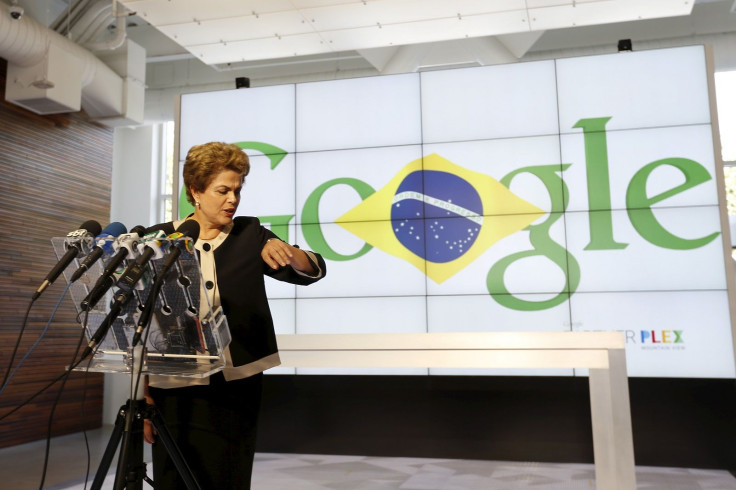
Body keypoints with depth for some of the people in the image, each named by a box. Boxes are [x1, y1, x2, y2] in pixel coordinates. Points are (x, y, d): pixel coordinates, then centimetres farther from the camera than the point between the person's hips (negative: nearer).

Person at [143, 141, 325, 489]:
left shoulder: (250, 234, 4)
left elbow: (313, 271, -1)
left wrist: (285, 250, -23)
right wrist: (146, 395, 0)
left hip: (238, 386, 1)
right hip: (178, 388, -1)